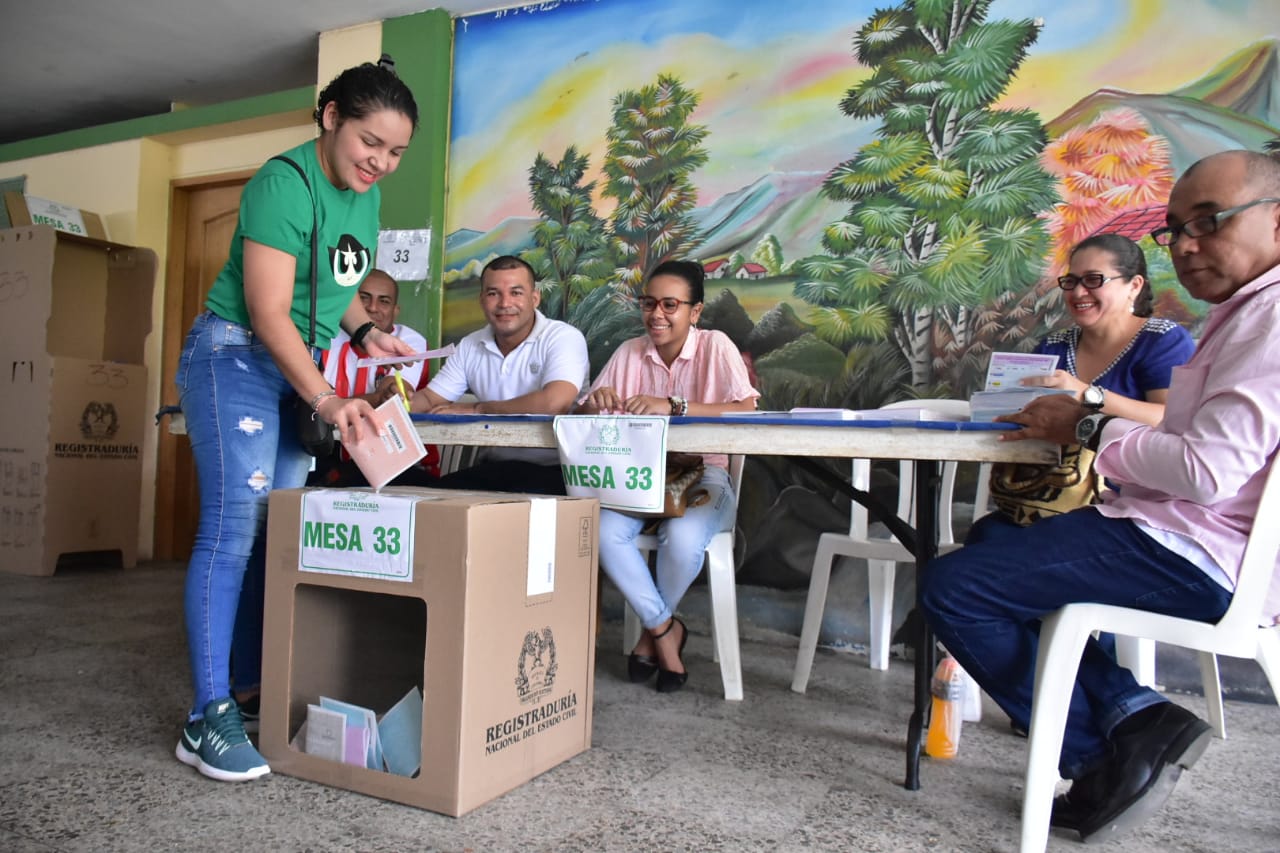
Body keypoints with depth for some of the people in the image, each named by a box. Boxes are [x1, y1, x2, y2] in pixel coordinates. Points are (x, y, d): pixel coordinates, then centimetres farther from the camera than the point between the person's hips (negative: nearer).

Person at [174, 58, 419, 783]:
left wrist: (366, 331, 3)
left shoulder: (365, 195, 8)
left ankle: (254, 685, 14)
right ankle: (209, 718, -6)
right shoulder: (284, 184, -17)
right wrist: (326, 400, -30)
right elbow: (269, 311, -23)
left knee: (281, 530, 5)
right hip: (237, 356, -8)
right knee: (235, 526, -12)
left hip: (302, 367, 8)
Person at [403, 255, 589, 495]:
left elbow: (555, 402, -27)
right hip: (494, 469, 5)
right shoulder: (470, 346, 10)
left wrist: (476, 410, -15)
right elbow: (429, 400, 12)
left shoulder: (564, 338, -11)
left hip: (553, 471, -5)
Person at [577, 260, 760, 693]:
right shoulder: (629, 352, 7)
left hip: (701, 475, -3)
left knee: (683, 537, -33)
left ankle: (652, 633, -1)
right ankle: (665, 629, -6)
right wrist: (595, 403, -20)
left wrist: (673, 406, -29)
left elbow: (746, 410, -19)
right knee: (604, 531, -28)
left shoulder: (715, 346, -4)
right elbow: (582, 413, 5)